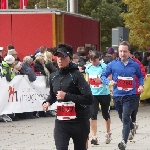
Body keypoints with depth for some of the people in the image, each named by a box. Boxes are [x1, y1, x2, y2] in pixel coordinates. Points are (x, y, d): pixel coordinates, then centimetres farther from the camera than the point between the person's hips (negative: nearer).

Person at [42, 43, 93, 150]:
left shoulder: (76, 75, -12)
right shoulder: (54, 76, 7)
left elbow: (89, 99, -20)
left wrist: (66, 96, -22)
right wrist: (48, 102, 5)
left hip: (79, 121, -4)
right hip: (61, 121, 4)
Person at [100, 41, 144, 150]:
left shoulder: (134, 65, -1)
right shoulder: (113, 64, -2)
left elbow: (140, 76, 17)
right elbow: (103, 76, 5)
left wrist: (141, 85, -1)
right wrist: (109, 82, -15)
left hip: (130, 96, -3)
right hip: (117, 95, 3)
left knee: (125, 118, -14)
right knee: (122, 118, 20)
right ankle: (132, 127, 52)